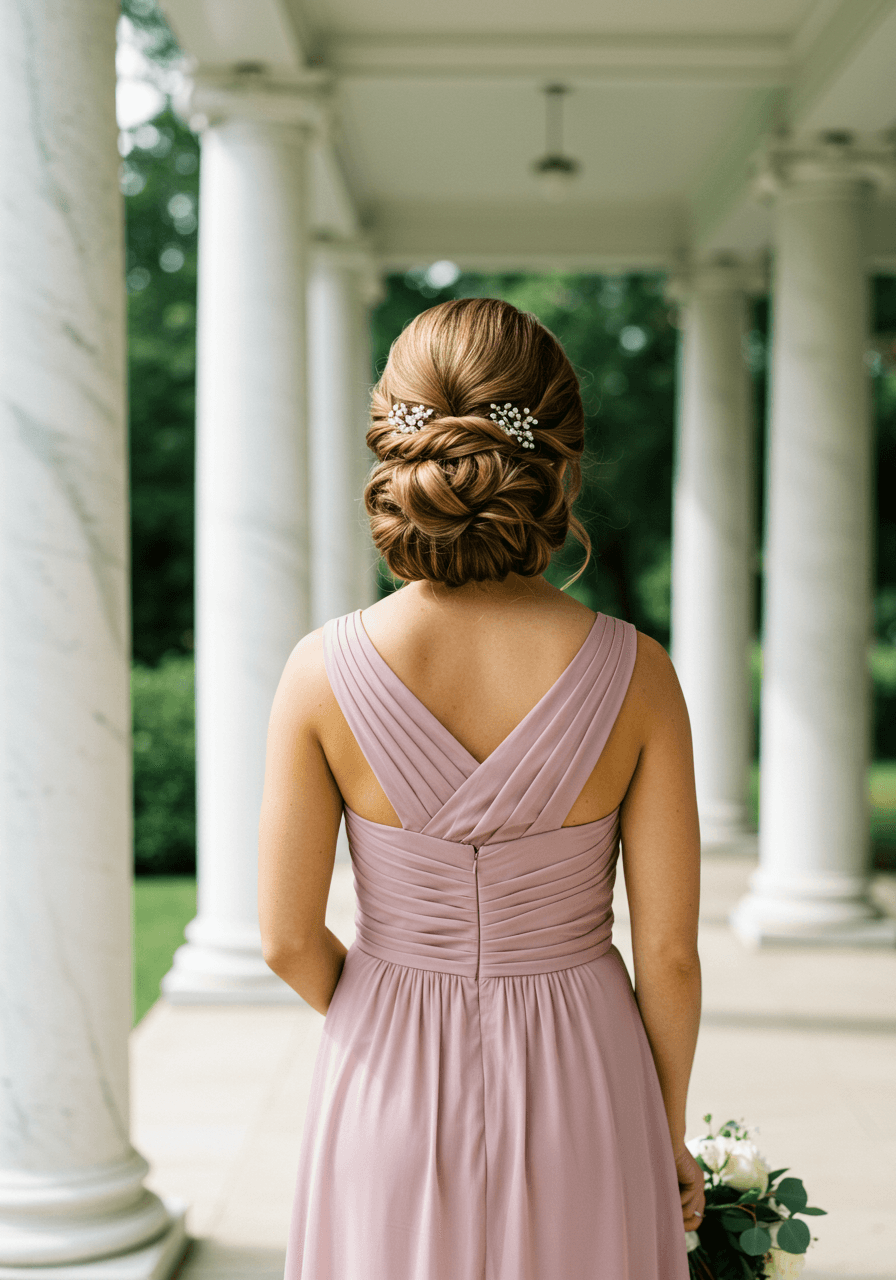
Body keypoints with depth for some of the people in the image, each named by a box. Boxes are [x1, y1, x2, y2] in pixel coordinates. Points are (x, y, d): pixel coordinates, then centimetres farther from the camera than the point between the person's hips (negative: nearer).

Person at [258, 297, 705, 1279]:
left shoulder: (324, 673, -16)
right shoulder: (634, 676, -16)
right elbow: (669, 953, -10)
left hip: (390, 1092, 0)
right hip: (578, 1090, 0)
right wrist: (669, 1135, 7)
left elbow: (289, 938, -8)